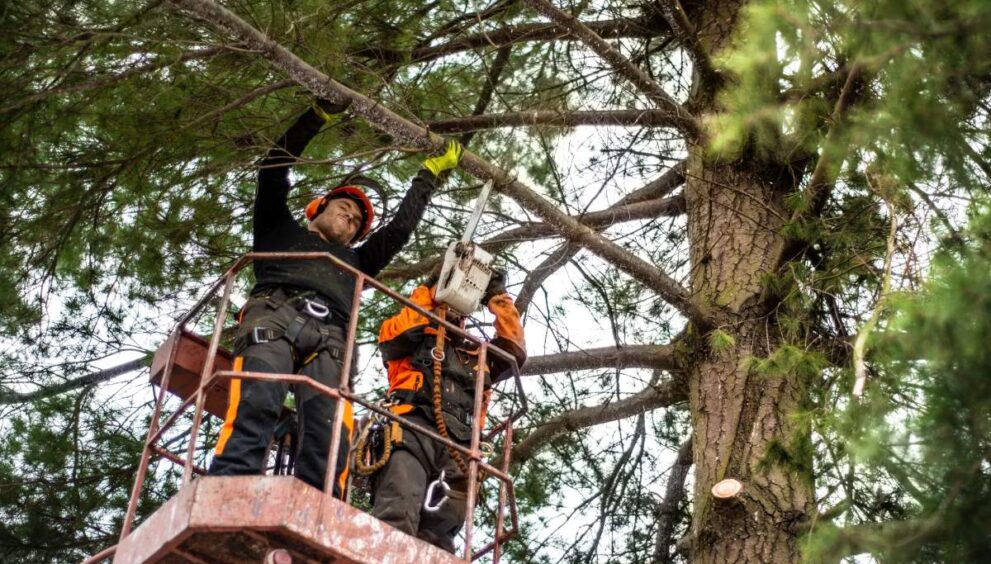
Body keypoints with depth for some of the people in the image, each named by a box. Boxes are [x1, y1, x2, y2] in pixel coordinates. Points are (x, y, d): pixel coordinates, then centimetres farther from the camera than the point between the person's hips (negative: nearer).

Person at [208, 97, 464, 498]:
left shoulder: (354, 261, 44)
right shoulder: (281, 231, 37)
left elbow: (401, 227, 43)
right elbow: (275, 166, 29)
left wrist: (431, 171, 47)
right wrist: (320, 115, 28)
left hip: (329, 340, 3)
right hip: (274, 315, -3)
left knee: (330, 435, -25)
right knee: (256, 406, -33)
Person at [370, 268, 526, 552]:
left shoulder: (478, 355, 37)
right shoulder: (415, 339, 26)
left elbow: (515, 352, 24)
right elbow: (391, 335, 5)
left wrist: (499, 300, 25)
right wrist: (429, 291, 13)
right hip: (413, 427, -4)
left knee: (438, 536, -13)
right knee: (398, 516, -31)